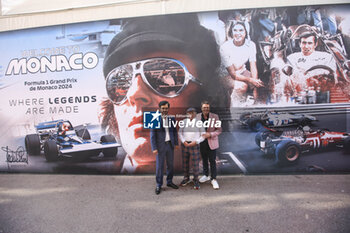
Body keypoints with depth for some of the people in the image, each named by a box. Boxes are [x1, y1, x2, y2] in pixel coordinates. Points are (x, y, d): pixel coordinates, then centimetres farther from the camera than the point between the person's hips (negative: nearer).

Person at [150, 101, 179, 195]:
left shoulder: (172, 119, 5)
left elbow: (175, 131, 11)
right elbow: (152, 135, -7)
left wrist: (176, 143, 4)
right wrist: (154, 148, -12)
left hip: (170, 145, 4)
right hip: (160, 145, -4)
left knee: (170, 165, 13)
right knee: (159, 166, 4)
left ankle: (169, 182, 30)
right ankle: (159, 185, 18)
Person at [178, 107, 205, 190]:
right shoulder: (184, 122, 0)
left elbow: (203, 136, -6)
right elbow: (180, 133, 0)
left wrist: (195, 142, -19)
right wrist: (184, 142, -16)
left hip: (194, 145, -2)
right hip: (184, 144, 3)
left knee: (195, 164, 1)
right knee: (185, 162, 12)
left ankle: (196, 180, 19)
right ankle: (186, 178, 30)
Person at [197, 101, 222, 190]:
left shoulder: (215, 116, -9)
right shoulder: (198, 116, 0)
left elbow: (219, 130, -7)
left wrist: (210, 134, -20)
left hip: (211, 142, -3)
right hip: (202, 142, 3)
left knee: (212, 161, 1)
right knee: (204, 160, 17)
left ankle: (213, 179, 14)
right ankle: (206, 175, 35)